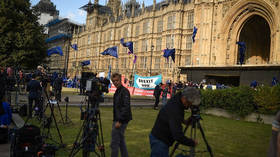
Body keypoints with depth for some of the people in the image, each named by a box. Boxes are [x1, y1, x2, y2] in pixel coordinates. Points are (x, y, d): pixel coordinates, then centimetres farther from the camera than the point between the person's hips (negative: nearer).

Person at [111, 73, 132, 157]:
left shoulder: (124, 91, -14)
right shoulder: (117, 91, 14)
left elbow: (126, 107, -22)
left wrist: (119, 121, -24)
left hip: (121, 121, -10)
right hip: (118, 120, 10)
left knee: (114, 143, -5)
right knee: (121, 141, 16)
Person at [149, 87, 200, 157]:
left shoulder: (177, 100, -4)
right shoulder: (174, 110, -32)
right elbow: (178, 135, -34)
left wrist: (184, 121, 7)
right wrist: (192, 143, -20)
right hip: (159, 141, -9)